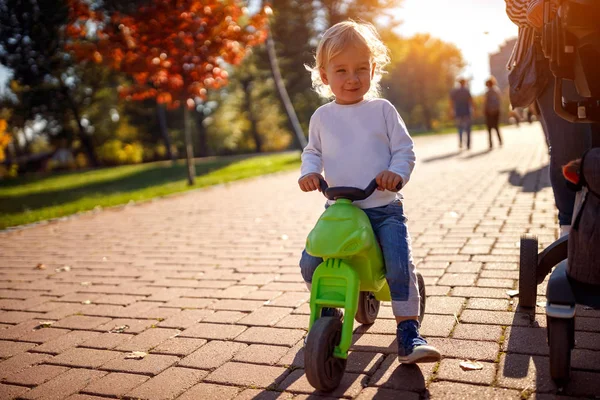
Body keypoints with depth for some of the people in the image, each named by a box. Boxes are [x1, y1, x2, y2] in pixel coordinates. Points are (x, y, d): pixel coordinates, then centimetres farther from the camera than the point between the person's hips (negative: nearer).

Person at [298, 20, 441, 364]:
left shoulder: (382, 110, 2)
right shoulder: (322, 117, 7)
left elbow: (405, 149, 2)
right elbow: (313, 151, 19)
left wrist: (397, 172, -18)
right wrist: (309, 171, -3)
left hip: (383, 208, -2)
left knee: (400, 264, -19)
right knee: (310, 262, -8)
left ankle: (409, 331, -1)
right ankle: (328, 312, 21)